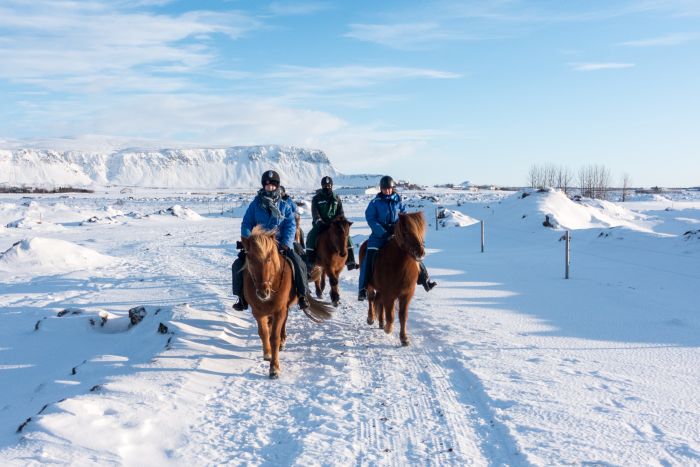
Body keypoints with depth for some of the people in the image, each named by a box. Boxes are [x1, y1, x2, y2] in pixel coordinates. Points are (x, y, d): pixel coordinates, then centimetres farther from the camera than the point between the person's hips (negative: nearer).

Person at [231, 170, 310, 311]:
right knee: (238, 265, -15)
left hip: (280, 245, -1)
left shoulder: (284, 206, 5)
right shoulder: (255, 204, 6)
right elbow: (246, 224, 5)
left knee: (299, 264, -21)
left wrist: (286, 244, -16)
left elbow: (290, 226, -1)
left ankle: (302, 294, -4)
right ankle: (242, 297, 0)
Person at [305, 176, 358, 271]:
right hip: (320, 224, -2)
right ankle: (309, 263, -23)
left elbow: (341, 212, 8)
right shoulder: (316, 198, 3)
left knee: (346, 237, -17)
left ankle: (350, 262, -10)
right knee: (311, 238, -27)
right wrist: (319, 222, -24)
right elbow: (315, 213, -7)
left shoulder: (336, 198, 11)